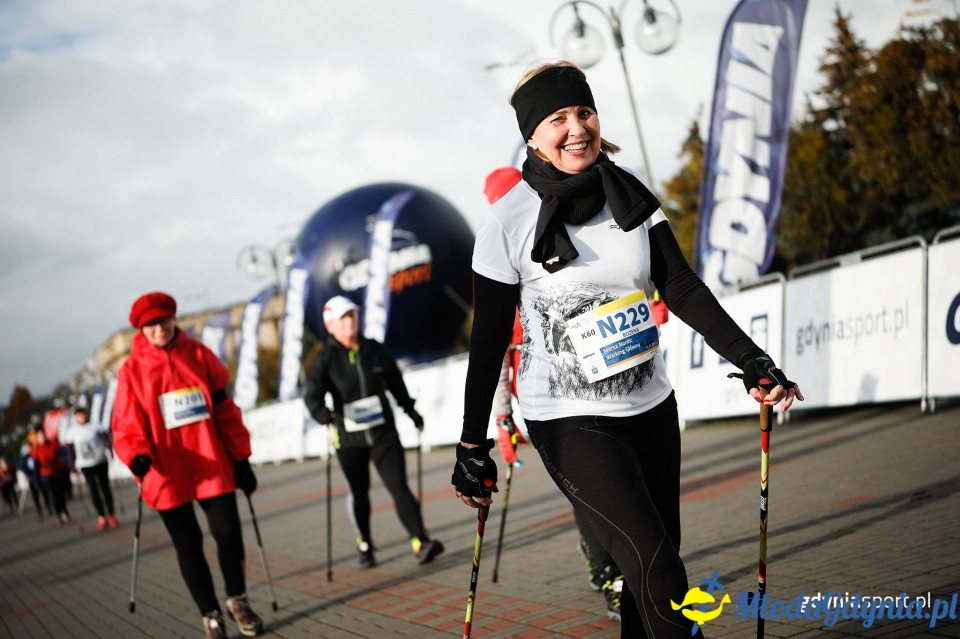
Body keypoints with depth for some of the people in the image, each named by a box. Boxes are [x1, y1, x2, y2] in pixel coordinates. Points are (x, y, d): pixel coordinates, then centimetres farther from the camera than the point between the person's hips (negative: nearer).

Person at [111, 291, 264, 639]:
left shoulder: (199, 355, 4)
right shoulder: (132, 370, -1)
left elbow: (225, 411, 5)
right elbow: (126, 425, -4)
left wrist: (241, 458, 5)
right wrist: (137, 457, -24)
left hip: (213, 467, 1)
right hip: (168, 474, -1)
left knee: (228, 534, 0)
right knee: (188, 545, 6)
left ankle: (237, 600, 25)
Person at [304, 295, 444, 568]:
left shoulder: (375, 351, 1)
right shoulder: (326, 359, -6)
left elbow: (395, 382, 16)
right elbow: (313, 394, -18)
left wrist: (410, 411, 24)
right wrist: (322, 413, -39)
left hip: (383, 432, 1)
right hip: (349, 438, -1)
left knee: (398, 486, -10)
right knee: (359, 493, 14)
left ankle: (420, 542, -17)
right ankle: (364, 545, 33)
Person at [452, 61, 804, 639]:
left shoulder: (629, 192, 0)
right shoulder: (508, 222, -12)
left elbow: (681, 288, -1)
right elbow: (490, 339, -7)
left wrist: (753, 361, -11)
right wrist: (472, 445, -5)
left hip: (650, 405, 5)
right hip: (568, 422, -5)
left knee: (658, 558, 11)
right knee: (656, 568, -16)